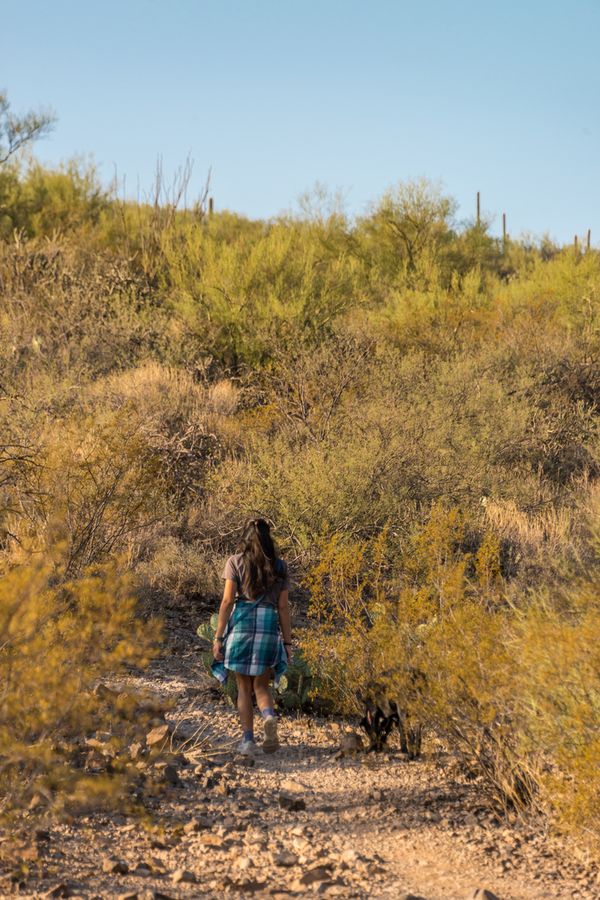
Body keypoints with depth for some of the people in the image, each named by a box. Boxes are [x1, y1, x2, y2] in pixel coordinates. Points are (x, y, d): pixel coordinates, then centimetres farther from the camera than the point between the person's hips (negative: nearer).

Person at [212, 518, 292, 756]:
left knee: (244, 687, 11)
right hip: (269, 627, 2)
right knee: (261, 685, 14)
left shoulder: (235, 562, 1)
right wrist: (287, 642, 11)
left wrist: (218, 637, -2)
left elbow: (227, 601, -4)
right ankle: (269, 716, -16)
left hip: (241, 623, -1)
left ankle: (248, 740, 6)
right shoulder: (279, 566, 8)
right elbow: (283, 607, 7)